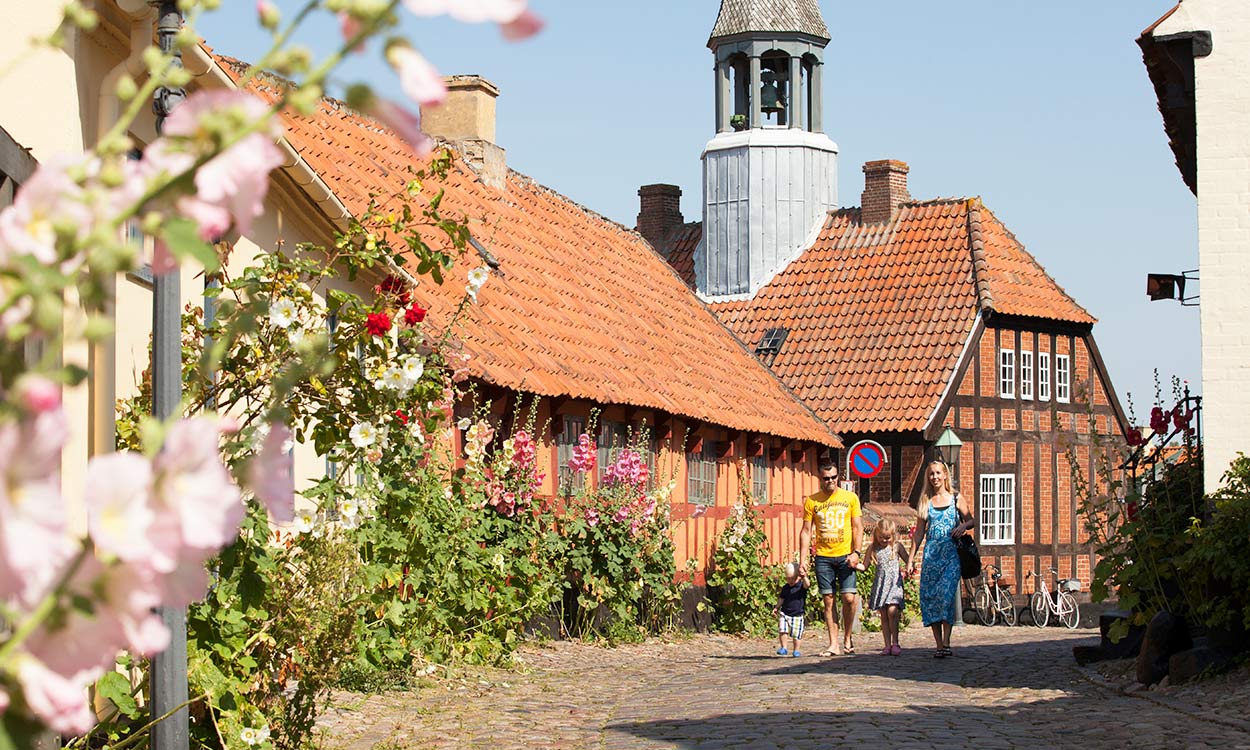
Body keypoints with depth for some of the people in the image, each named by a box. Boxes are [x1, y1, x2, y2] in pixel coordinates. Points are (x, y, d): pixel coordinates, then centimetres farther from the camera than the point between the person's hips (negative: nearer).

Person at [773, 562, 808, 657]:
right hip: (784, 613, 3)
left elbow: (806, 585, -27)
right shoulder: (785, 588, 7)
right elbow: (781, 599, 16)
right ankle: (783, 648, 4)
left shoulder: (801, 586, -5)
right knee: (782, 631, -10)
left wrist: (804, 578, -47)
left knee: (796, 635, -1)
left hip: (797, 615, -3)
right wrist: (776, 607, 7)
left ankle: (796, 650, 17)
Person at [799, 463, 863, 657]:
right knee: (828, 600, 0)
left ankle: (847, 638, 11)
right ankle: (834, 644, 3)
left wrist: (856, 552, -8)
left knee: (848, 597, -8)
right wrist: (802, 560, 0)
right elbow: (806, 531, 8)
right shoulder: (812, 501, 6)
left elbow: (858, 527, 5)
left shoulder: (850, 498, 5)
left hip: (845, 555, -1)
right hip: (823, 557, 1)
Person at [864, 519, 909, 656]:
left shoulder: (897, 546, 6)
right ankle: (887, 645, 5)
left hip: (894, 583, -2)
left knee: (892, 611, -16)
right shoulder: (873, 548, 8)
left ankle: (895, 643, -8)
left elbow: (908, 561, 11)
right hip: (880, 583, 2)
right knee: (883, 616, 2)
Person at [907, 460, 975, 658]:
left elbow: (971, 521, 12)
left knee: (946, 593, -18)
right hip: (931, 553, 3)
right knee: (929, 596, -4)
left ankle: (946, 643, -20)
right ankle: (938, 644, 1)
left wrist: (963, 526, -11)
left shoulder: (956, 498, 7)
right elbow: (919, 532, 15)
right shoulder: (925, 501, 13)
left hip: (951, 552, -3)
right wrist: (911, 559, 11)